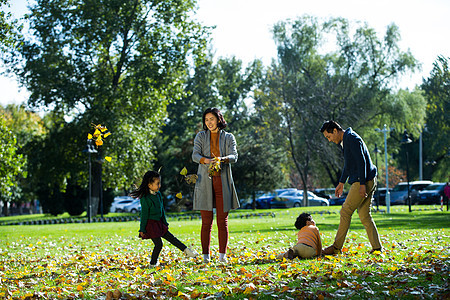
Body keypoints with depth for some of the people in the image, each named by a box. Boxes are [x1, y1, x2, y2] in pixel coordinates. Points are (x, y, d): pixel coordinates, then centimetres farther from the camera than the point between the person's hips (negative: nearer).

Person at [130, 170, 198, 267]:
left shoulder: (158, 194, 4)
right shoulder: (145, 199, -21)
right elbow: (144, 214, -17)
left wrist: (165, 223, 20)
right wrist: (142, 229, -12)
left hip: (159, 223, 8)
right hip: (151, 224, -8)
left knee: (171, 237, 12)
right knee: (158, 244, -4)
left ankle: (187, 251, 15)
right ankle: (153, 263, 10)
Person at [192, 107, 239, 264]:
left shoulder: (228, 137, 10)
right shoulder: (201, 136, 10)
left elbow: (234, 156, -4)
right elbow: (195, 155, -3)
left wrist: (222, 159, -25)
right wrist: (206, 160, -24)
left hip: (223, 181, 0)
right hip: (205, 181, 0)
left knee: (222, 221, 0)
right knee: (206, 221, -1)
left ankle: (222, 255, 4)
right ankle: (206, 256, 2)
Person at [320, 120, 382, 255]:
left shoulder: (352, 139, -13)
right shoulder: (345, 140, 19)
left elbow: (361, 161, -20)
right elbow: (348, 164, 30)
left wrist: (362, 184, -24)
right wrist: (341, 182, 32)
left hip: (364, 181, -10)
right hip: (369, 182, 10)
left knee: (346, 211, -6)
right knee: (364, 215, 8)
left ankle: (336, 247, -2)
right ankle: (377, 248, 7)